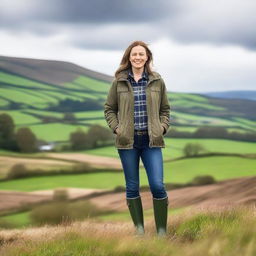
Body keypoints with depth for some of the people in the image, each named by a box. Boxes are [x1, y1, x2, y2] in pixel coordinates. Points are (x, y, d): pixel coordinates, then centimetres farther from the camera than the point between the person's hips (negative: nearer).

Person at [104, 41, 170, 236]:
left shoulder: (157, 81, 4)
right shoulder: (119, 82, 2)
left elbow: (165, 109, 13)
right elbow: (109, 109, 10)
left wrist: (163, 127, -2)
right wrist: (116, 128, -3)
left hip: (151, 141, 0)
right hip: (128, 141, 0)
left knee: (158, 185, -9)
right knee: (132, 187, 6)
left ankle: (162, 231, 2)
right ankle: (139, 229, 17)